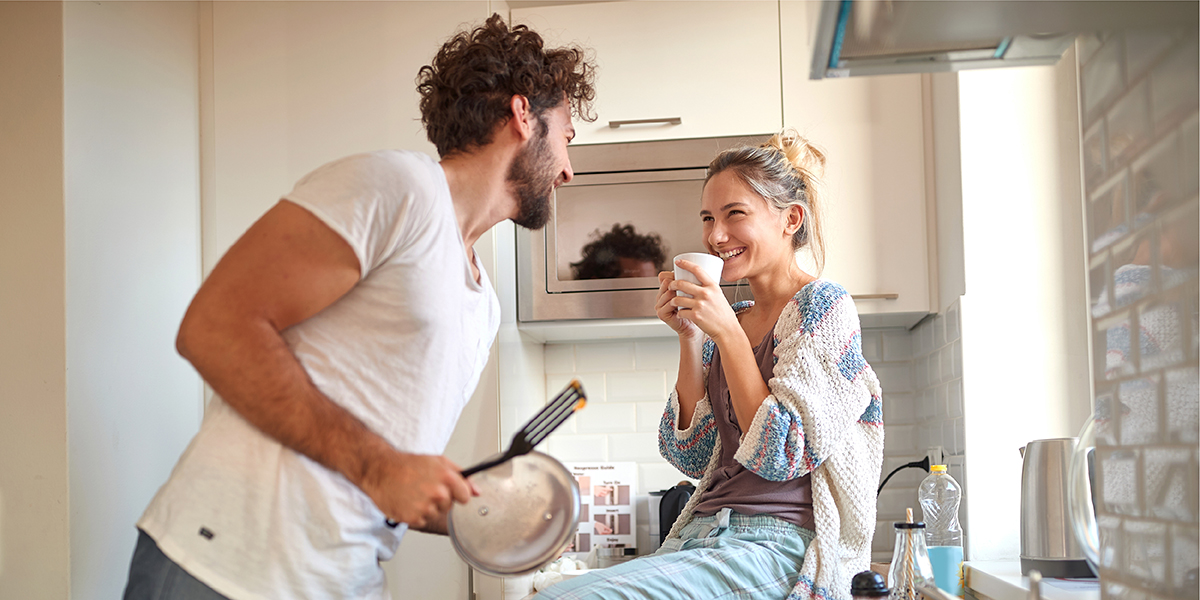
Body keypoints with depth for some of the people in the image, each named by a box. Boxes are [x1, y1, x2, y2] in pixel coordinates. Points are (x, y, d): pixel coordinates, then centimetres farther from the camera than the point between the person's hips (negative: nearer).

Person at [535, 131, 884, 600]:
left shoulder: (823, 305, -3)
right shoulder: (729, 320, 18)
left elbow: (783, 456, -11)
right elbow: (693, 458, 12)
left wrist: (727, 333, -11)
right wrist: (690, 338, 6)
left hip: (777, 544, -7)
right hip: (703, 537, 7)